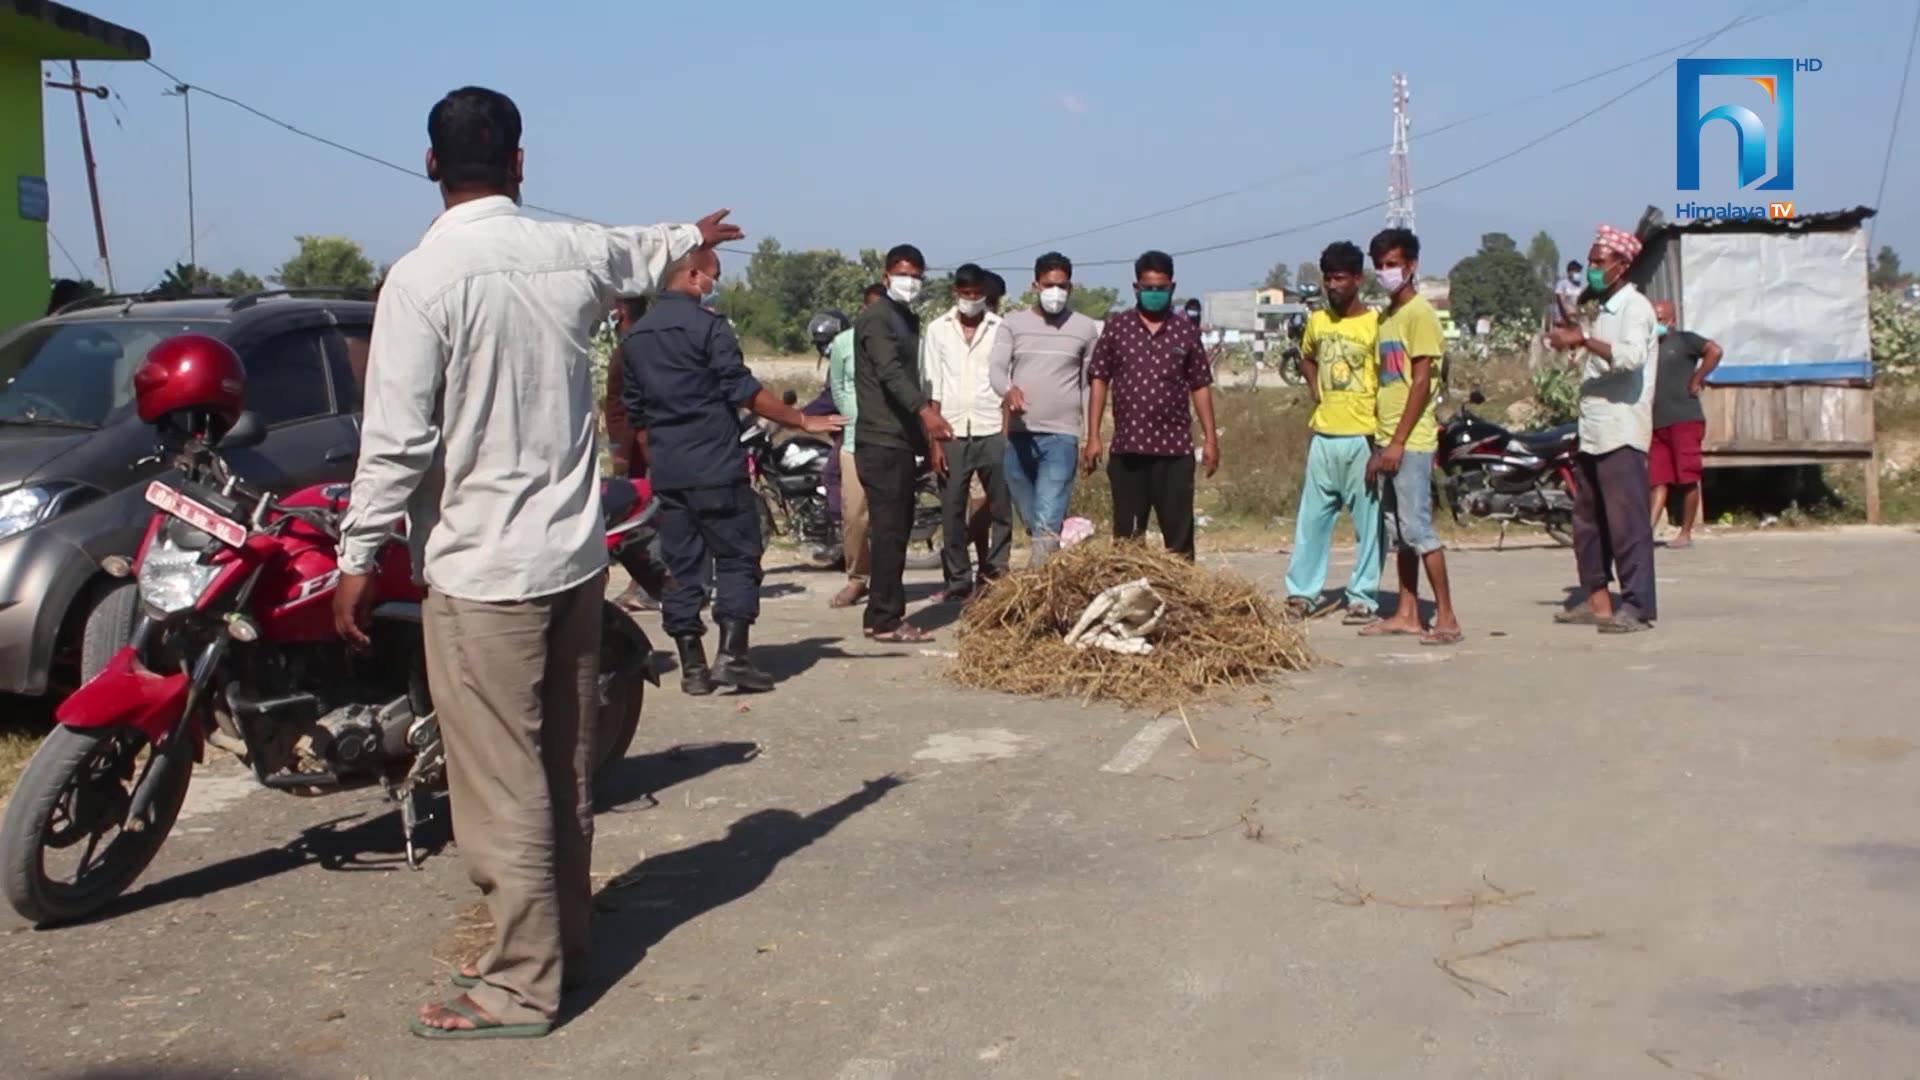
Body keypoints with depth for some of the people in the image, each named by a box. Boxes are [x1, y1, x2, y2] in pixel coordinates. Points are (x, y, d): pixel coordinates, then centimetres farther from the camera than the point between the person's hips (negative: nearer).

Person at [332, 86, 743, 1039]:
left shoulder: (423, 278, -15)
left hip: (480, 568, -7)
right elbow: (640, 253, 26)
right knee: (565, 769, 17)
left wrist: (358, 558, -7)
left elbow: (398, 438, -16)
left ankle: (521, 985, 8)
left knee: (501, 787, 0)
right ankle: (564, 939, 31)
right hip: (576, 553, 7)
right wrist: (694, 233, 48)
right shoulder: (574, 252, 3)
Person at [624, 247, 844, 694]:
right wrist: (804, 421, -6)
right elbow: (744, 392, -12)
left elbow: (635, 411, 16)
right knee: (737, 558, 1)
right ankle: (731, 655, -7)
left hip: (666, 470, 6)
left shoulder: (635, 336, 13)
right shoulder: (706, 325, -9)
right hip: (716, 467, -6)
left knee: (681, 565, 8)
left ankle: (693, 666, 8)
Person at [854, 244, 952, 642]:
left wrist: (929, 437, 21)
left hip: (903, 440, 9)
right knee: (890, 530, -10)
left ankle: (885, 614, 15)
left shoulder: (909, 320, 21)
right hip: (881, 440, -9)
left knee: (898, 529, 10)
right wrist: (927, 412, -39)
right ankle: (885, 620, -7)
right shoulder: (875, 317, -9)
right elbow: (890, 372, -24)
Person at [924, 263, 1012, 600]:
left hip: (993, 432, 0)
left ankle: (994, 573, 13)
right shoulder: (938, 329, 6)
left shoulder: (1001, 329, 4)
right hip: (952, 433, 1)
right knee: (952, 512, 3)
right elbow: (932, 388, 5)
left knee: (1002, 509, 1)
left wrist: (1011, 435, -4)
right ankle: (958, 581, 10)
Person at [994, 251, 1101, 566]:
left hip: (1061, 436, -2)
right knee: (1031, 522, 13)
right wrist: (1008, 389, -27)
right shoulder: (1014, 323, 7)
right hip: (1018, 435, 3)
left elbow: (1090, 385, 9)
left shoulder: (1086, 328, 6)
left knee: (1046, 527, -15)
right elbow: (997, 368, -4)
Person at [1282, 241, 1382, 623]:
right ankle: (1302, 592, 16)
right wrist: (1315, 387, 10)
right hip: (1323, 434, 5)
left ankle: (1362, 598, 9)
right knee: (1311, 518, 9)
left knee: (1368, 522, 2)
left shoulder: (1376, 323, -8)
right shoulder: (1316, 320, 8)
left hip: (1363, 436, -5)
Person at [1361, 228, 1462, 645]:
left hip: (1412, 443, -9)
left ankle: (1447, 618, -5)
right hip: (1390, 442, 9)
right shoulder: (1386, 316, 16)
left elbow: (1421, 382, -15)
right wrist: (1380, 445, 15)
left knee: (1418, 528, -9)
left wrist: (1398, 442, -18)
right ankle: (1406, 613, 16)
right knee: (1398, 531, 11)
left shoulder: (1420, 314, -10)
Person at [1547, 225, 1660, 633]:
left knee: (1626, 520, -10)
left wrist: (1583, 339, -25)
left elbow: (1632, 356, -26)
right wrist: (1573, 340, 15)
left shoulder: (1634, 307, -7)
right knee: (1588, 521, 11)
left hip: (1622, 433, -10)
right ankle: (1598, 602, 17)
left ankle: (1638, 607, -9)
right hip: (1592, 431, 10)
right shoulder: (1602, 311, 21)